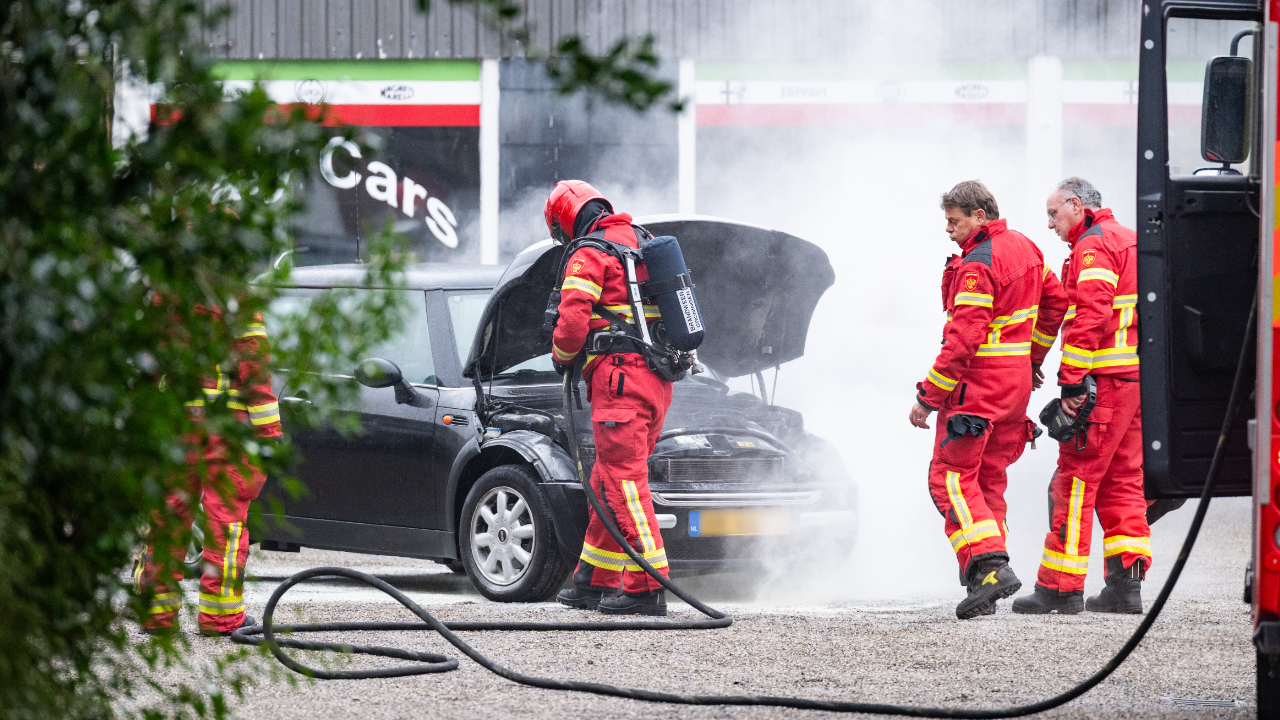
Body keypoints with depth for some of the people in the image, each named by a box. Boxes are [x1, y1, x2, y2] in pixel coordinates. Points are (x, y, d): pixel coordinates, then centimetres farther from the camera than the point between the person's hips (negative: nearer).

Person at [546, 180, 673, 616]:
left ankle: (647, 588, -16)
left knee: (623, 482, -10)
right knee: (608, 481, 16)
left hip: (620, 376, -9)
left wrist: (562, 356, 4)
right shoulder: (641, 244, 20)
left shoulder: (588, 257, -7)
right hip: (657, 380, 9)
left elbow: (573, 324, -15)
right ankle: (594, 582, 21)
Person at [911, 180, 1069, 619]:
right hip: (1017, 380, 9)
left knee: (951, 476, -8)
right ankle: (984, 581, 13)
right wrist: (1033, 355, 33)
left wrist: (928, 398, -18)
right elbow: (1055, 303, 23)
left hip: (978, 381, -9)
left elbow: (962, 341, -22)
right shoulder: (1024, 248, 10)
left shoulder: (977, 266, -18)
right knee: (989, 476, 14)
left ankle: (989, 565, -23)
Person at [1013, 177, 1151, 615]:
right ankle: (1126, 583, 9)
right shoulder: (1130, 242, 21)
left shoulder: (1094, 246, -9)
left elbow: (1090, 316, -21)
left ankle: (1061, 586, -6)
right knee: (1122, 480, 11)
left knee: (1076, 479, -6)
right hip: (1139, 379, 10)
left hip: (1104, 381, -10)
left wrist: (1072, 381, -22)